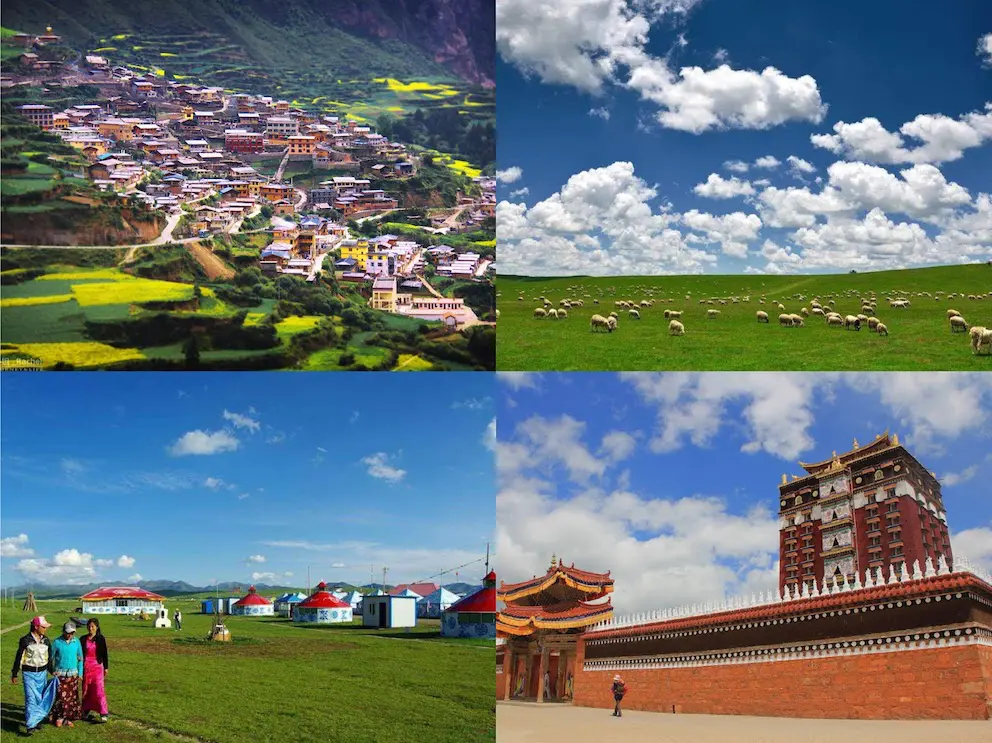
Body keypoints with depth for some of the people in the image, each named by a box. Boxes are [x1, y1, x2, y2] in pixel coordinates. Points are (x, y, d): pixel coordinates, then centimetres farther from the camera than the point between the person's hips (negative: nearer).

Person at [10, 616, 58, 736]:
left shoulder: (46, 641, 4)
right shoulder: (25, 640, -8)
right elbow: (19, 657, -1)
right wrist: (14, 674, 3)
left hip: (42, 673, 4)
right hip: (29, 673, -4)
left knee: (41, 697, 7)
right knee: (30, 698, -11)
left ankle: (37, 720, 23)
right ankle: (30, 725, -10)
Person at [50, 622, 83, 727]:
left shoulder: (76, 642, 3)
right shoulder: (57, 642, -5)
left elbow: (80, 658, 9)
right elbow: (52, 658, 4)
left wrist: (80, 673, 7)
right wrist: (53, 671, 2)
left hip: (73, 674, 2)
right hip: (60, 674, -2)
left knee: (72, 697, 3)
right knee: (61, 696, -7)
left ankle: (68, 718, 13)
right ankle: (59, 717, 7)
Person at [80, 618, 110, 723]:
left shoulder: (100, 639, -2)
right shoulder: (83, 639, 3)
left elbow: (104, 654, 3)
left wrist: (106, 668, 3)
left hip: (97, 667, -3)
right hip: (86, 667, 3)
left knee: (99, 689, -9)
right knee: (86, 689, 10)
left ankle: (103, 714, -10)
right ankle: (86, 710, 27)